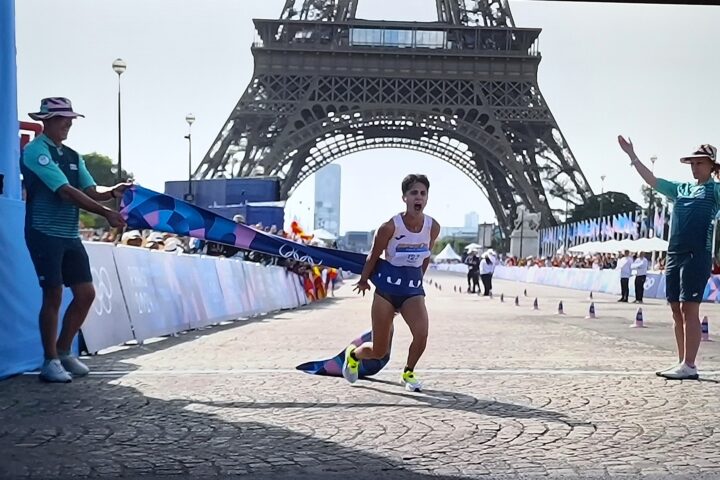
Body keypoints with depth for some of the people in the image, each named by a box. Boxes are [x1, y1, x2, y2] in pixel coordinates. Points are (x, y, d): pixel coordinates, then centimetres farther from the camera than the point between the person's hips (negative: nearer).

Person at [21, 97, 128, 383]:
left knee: (86, 293, 6)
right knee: (53, 295, -6)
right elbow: (66, 192, -20)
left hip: (70, 236, 8)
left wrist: (112, 192, -16)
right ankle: (50, 362, 6)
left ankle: (63, 353, 20)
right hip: (45, 234, -8)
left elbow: (91, 191, 6)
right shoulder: (36, 151, -11)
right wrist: (106, 214, -23)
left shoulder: (72, 156, 14)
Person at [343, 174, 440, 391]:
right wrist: (363, 280, 10)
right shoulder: (390, 226, -18)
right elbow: (373, 256, -2)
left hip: (413, 288, 3)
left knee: (421, 334, -24)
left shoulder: (433, 227, -7)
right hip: (387, 287, -3)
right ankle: (353, 353, 40)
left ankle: (408, 373, 5)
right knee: (379, 351, 4)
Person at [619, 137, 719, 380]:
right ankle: (683, 363, 13)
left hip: (698, 255, -6)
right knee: (677, 310, 7)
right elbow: (651, 179, 22)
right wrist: (632, 156, 19)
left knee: (689, 308, -10)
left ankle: (689, 365, -9)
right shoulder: (681, 189, 20)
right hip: (674, 254, 6)